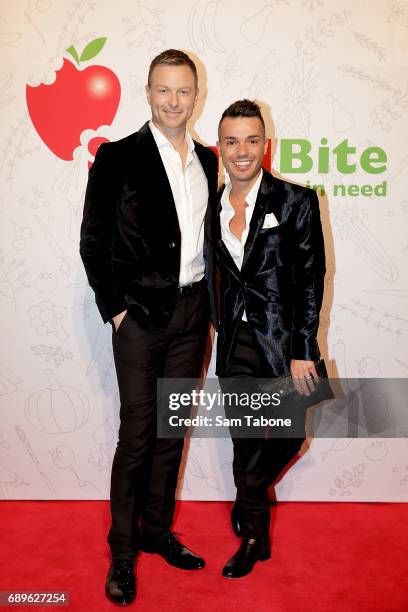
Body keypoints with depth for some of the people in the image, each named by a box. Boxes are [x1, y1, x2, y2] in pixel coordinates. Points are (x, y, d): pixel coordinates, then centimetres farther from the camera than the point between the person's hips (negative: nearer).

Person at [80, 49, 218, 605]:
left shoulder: (207, 161, 10)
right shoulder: (118, 157, -5)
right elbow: (93, 242, -6)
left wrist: (207, 299, 7)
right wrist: (114, 309, -9)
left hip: (193, 313, 5)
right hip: (141, 315, -5)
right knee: (136, 437, 2)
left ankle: (157, 531, 32)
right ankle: (122, 552, 20)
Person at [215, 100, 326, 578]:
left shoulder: (296, 201, -6)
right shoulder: (213, 206, 6)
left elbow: (312, 282, -7)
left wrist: (303, 352, -11)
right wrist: (223, 330, 7)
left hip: (283, 341, -2)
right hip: (236, 344, 3)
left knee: (286, 439, 7)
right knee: (246, 446, 9)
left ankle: (246, 507, 37)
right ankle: (254, 537, 32)